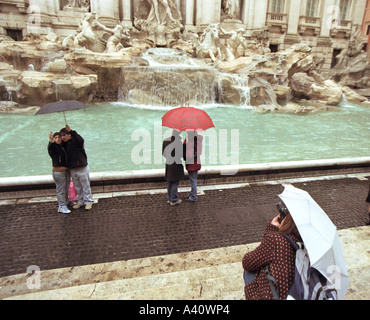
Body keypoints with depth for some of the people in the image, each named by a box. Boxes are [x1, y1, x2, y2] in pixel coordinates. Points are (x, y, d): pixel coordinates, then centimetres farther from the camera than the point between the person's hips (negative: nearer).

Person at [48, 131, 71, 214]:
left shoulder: (63, 147, 9)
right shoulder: (53, 147, -11)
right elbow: (50, 147, -35)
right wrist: (51, 140, -57)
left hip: (66, 171, 7)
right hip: (58, 171, -7)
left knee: (66, 188, 21)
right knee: (60, 189, -3)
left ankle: (66, 202, 38)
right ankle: (62, 206, 5)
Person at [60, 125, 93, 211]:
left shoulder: (76, 141, -14)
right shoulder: (64, 144, 7)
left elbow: (81, 140, -36)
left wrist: (71, 131, -38)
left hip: (82, 168, -6)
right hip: (72, 169, 7)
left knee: (86, 187, 5)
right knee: (77, 187, 17)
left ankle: (88, 202, 18)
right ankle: (80, 202, 30)